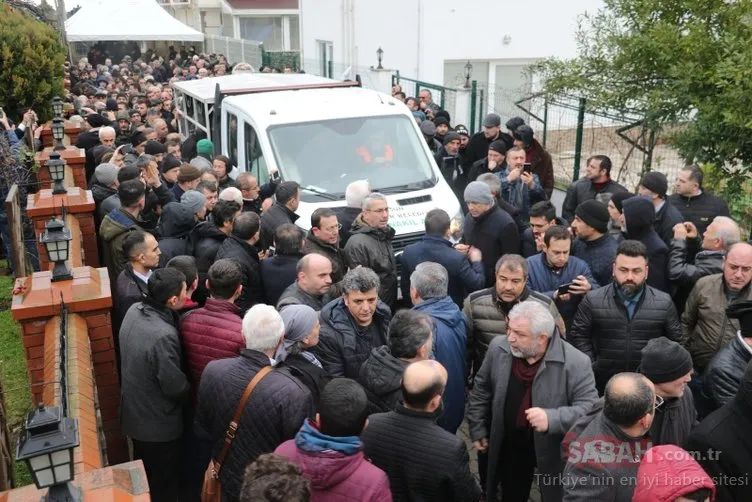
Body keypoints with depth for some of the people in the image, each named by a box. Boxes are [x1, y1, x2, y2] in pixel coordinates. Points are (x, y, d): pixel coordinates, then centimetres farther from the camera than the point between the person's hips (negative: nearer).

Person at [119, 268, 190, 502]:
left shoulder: (134, 311, -10)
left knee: (144, 478, 29)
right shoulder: (163, 335, -36)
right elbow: (176, 388, -27)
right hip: (158, 424, -8)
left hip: (134, 414, 8)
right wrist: (192, 388, -4)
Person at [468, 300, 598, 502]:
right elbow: (481, 390, 3)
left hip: (554, 450, -3)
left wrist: (552, 419, -37)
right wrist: (477, 429, 7)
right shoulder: (498, 348, -10)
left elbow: (590, 407, -22)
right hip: (510, 445, 4)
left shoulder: (575, 362, -23)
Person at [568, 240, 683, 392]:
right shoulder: (593, 300, -5)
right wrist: (592, 367, -7)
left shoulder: (664, 302, 0)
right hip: (604, 383, -1)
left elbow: (676, 342, 7)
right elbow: (578, 336, -1)